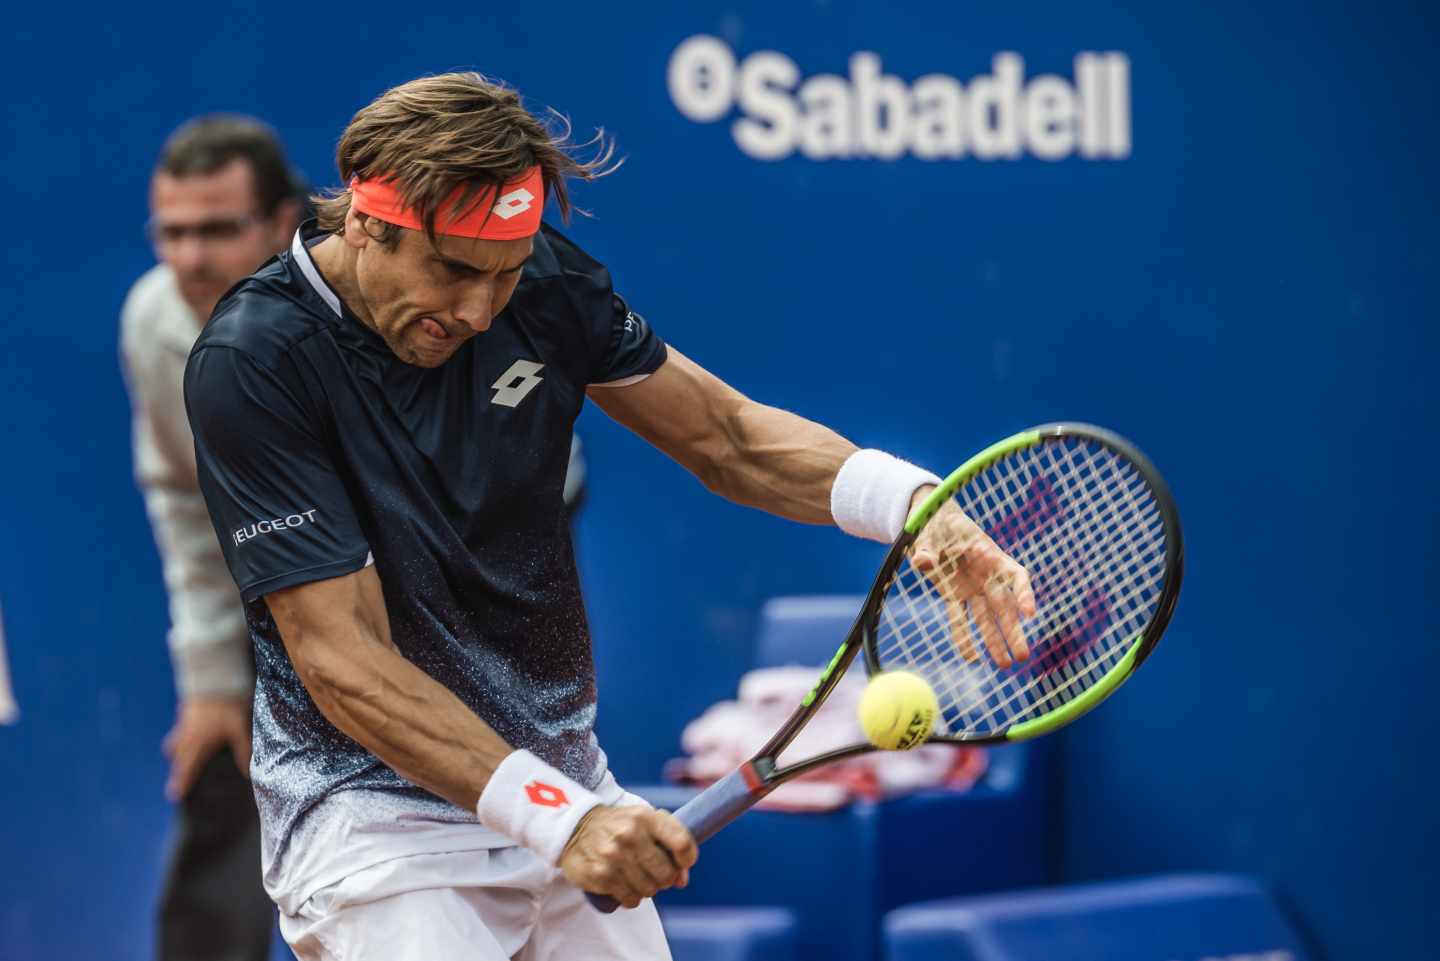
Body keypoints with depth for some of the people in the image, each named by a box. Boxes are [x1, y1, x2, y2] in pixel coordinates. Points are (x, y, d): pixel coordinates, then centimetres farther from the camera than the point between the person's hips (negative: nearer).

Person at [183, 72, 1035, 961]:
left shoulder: (544, 280, -5)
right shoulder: (254, 363, -19)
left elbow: (727, 437, 4)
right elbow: (341, 659, -22)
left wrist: (915, 504, -15)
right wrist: (559, 817, -30)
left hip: (564, 778, 6)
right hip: (372, 805, -5)